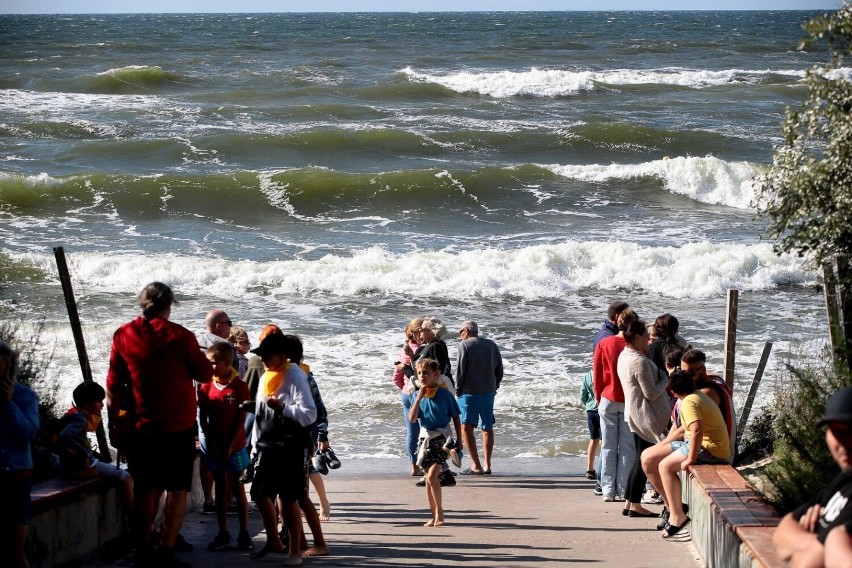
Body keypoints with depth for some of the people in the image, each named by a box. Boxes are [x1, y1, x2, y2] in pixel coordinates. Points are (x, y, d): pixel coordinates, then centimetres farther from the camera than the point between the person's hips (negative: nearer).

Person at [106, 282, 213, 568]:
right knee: (177, 490, 3)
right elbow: (205, 374, -1)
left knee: (145, 488, 14)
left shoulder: (123, 335, 0)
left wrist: (114, 423, 16)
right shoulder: (179, 336, -10)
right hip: (178, 426, -3)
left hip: (140, 426, 3)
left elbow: (113, 386, 5)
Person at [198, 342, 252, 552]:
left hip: (234, 447, -3)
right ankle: (223, 534, 11)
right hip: (214, 446, 3)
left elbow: (241, 419, -8)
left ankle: (244, 534, 8)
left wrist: (229, 445, -13)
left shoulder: (240, 387, -7)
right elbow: (203, 419, 2)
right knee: (220, 490, 7)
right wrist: (212, 444, -8)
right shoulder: (206, 388, 1)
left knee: (237, 490, 3)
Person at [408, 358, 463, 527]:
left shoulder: (445, 394, -6)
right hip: (426, 438, 5)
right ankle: (434, 515, 18)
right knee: (428, 478, 9)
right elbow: (412, 419, -7)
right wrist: (419, 398, -15)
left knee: (432, 476, -17)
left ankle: (439, 512, -6)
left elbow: (456, 418, 1)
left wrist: (459, 440, 0)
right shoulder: (418, 395, 4)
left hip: (441, 439, -5)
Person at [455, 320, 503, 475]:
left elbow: (460, 370, -10)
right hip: (489, 391, 6)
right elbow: (499, 369, 12)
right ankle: (487, 465, 12)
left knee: (466, 427, -5)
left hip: (470, 392, -6)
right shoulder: (492, 345, 11)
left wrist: (458, 390, -1)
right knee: (487, 428, 12)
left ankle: (475, 465, -12)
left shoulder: (465, 345, -5)